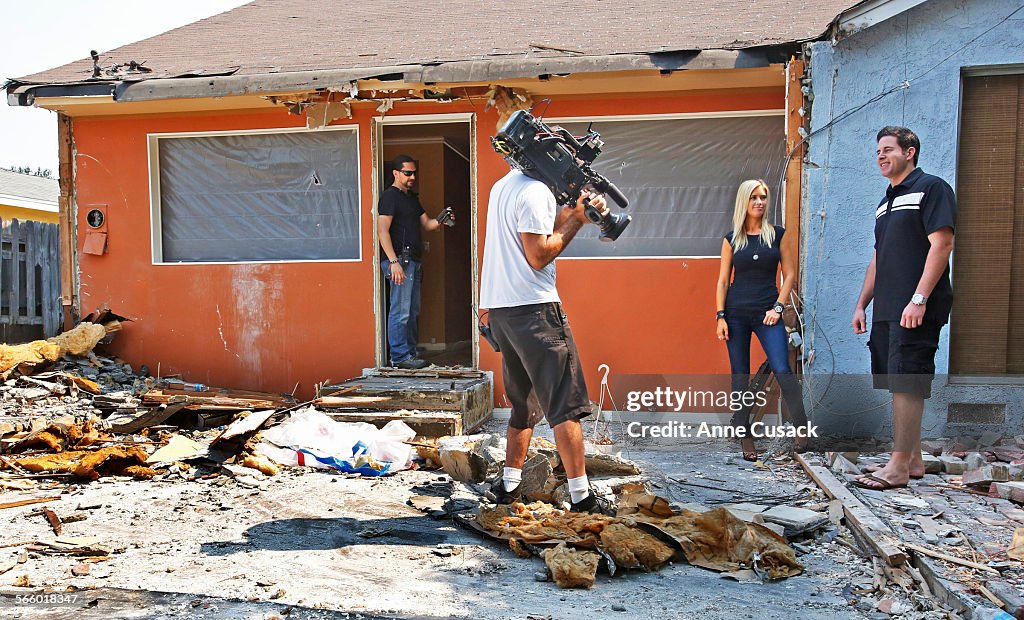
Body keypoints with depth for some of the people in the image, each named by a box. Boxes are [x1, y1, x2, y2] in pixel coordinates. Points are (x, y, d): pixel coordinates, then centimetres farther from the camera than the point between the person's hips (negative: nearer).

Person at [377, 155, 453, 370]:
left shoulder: (412, 197, 21)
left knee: (412, 311, 12)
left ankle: (410, 353, 18)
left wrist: (439, 220, -2)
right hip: (399, 260, -10)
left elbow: (426, 224, 21)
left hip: (413, 261, 10)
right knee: (400, 311, -8)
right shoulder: (390, 196, -7)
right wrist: (394, 261, -23)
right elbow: (382, 230, -15)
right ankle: (400, 356, -4)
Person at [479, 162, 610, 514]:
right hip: (533, 306, -9)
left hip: (499, 308, 9)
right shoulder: (535, 191, -11)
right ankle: (581, 498, -3)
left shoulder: (503, 186, 18)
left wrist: (575, 210, 5)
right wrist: (576, 220, -6)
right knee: (566, 404, -5)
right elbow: (539, 255, -15)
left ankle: (509, 485, 21)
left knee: (523, 401, 18)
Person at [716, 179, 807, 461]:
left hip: (767, 313, -1)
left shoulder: (777, 234, 6)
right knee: (740, 376, 3)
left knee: (782, 369, -15)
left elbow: (790, 274, 6)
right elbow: (723, 280, 6)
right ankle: (745, 437, 10)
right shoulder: (732, 239, 6)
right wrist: (720, 316, -2)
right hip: (736, 313, 1)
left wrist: (778, 307, -5)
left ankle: (802, 428, -5)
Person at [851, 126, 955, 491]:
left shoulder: (931, 188, -3)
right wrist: (861, 305, 18)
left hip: (916, 310, -9)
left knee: (906, 385, -10)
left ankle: (899, 467, -6)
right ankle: (913, 460, 19)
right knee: (898, 385, 10)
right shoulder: (886, 202, 22)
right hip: (886, 310, 9)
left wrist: (919, 299, -20)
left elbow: (942, 244, -13)